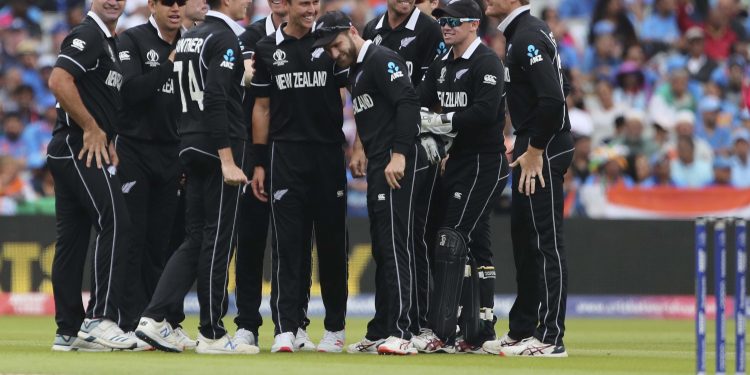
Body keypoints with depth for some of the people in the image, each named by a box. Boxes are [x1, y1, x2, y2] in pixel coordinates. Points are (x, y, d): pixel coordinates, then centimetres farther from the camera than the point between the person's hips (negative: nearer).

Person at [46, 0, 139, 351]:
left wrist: (107, 141, 14)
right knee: (114, 223, -14)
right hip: (79, 148, -10)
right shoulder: (87, 35, -10)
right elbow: (59, 82, -23)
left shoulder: (109, 42, 21)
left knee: (72, 239, 8)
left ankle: (69, 331, 10)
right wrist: (92, 129, -18)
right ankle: (100, 318, -17)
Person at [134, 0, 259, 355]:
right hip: (218, 151, -9)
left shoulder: (188, 38, 16)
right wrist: (228, 161, -22)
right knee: (218, 239, -3)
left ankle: (155, 318, 0)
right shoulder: (224, 39, -12)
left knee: (197, 239, 11)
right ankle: (212, 334, 2)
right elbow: (216, 102, -20)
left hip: (190, 149, 9)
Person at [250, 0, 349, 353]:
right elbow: (262, 108, 10)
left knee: (332, 241, 6)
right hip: (285, 155, 0)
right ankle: (285, 329, -7)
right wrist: (259, 163, 6)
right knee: (288, 243, -4)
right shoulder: (267, 49, 7)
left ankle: (335, 327, 17)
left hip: (328, 154, 0)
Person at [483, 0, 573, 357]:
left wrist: (534, 151, -19)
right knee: (523, 237, 16)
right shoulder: (520, 33, 15)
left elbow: (552, 99, -26)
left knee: (546, 241, -8)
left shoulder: (528, 37, -17)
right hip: (531, 149, 11)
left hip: (544, 152, -11)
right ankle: (522, 330, 23)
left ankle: (550, 338, -8)